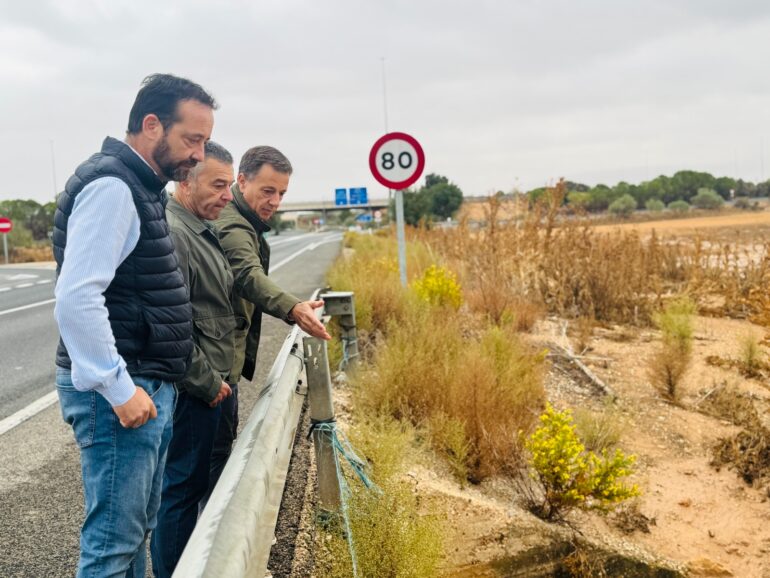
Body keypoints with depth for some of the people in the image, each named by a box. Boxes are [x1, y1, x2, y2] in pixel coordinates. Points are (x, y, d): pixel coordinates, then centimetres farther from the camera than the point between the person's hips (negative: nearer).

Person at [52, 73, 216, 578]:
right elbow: (76, 298, -24)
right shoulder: (110, 187, -15)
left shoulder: (140, 188, 15)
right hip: (122, 393, -10)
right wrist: (119, 389, -21)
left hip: (149, 386, 10)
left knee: (137, 527, 18)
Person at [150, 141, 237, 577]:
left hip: (211, 383, 10)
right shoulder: (171, 234, -20)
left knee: (194, 482, 20)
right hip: (194, 389, -10)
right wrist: (208, 381, -17)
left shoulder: (202, 230, 13)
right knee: (183, 485, 2)